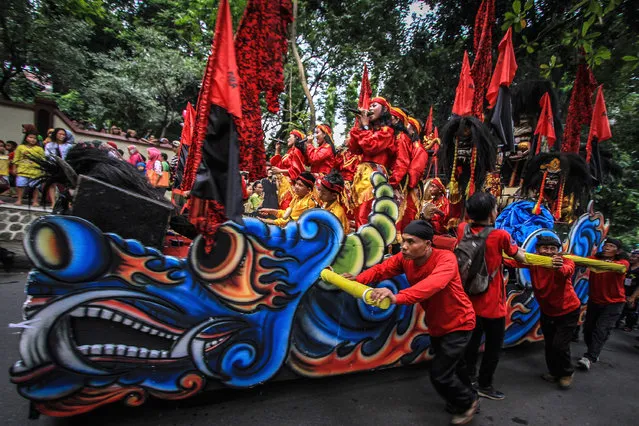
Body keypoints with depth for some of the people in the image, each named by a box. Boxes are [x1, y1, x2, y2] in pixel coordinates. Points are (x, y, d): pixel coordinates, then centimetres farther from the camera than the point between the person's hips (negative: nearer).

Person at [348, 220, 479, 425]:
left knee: (439, 374, -4)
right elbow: (381, 269, -24)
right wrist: (356, 279, -44)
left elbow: (432, 284, -52)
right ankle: (466, 398, 53)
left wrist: (398, 297, -67)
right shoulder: (404, 259, -13)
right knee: (447, 366, 25)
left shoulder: (445, 258, -33)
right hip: (435, 324, 7)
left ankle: (468, 402, 26)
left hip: (458, 323, -7)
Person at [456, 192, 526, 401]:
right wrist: (520, 251, 17)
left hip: (470, 299, 5)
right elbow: (521, 258, -2)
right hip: (492, 303, -5)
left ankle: (469, 375, 40)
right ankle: (485, 385, 26)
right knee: (493, 345, 14)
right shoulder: (500, 235, -20)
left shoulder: (462, 229, -8)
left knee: (473, 339, 23)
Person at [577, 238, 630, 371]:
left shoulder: (624, 262, -10)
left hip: (613, 302, -3)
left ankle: (589, 358, -11)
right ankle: (594, 353, 28)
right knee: (588, 328, 9)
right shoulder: (595, 258, -4)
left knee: (601, 330, -12)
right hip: (594, 301, 4)